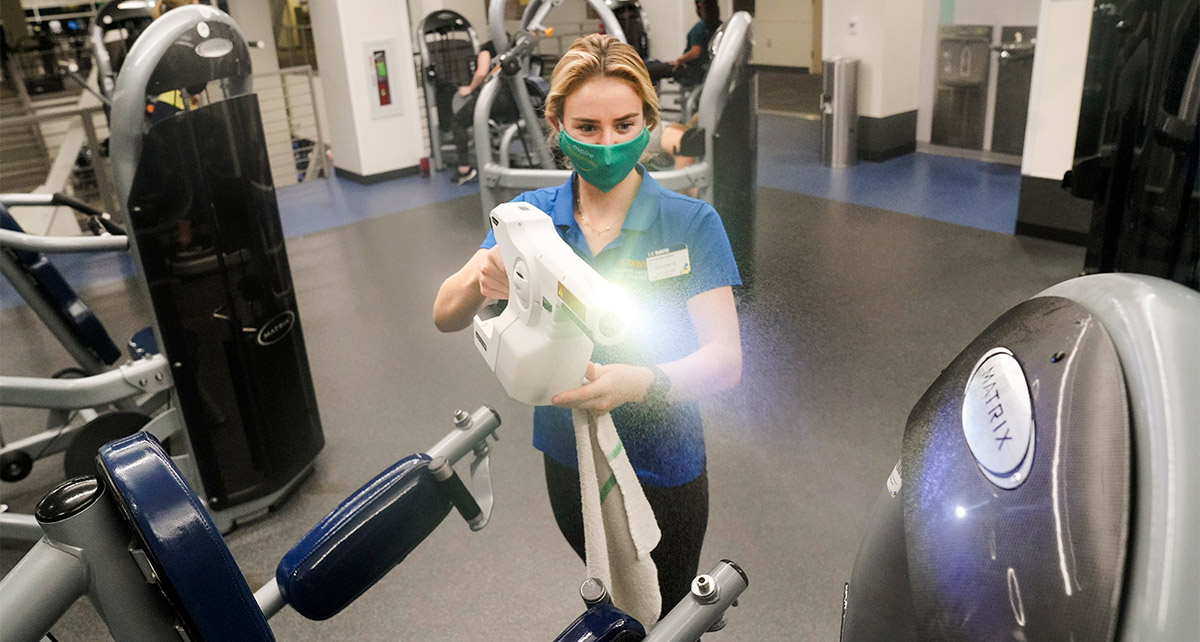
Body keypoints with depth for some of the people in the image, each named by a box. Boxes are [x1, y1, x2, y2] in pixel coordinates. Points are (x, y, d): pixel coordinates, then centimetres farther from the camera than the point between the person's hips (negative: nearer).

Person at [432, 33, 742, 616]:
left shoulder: (691, 224, -18)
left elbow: (725, 360, -25)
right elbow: (445, 318, -13)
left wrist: (638, 382, -45)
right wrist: (479, 282, -37)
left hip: (662, 469, -2)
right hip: (568, 463, 3)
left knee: (663, 616, 20)